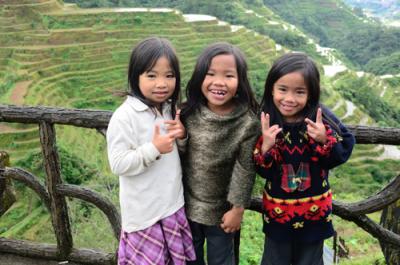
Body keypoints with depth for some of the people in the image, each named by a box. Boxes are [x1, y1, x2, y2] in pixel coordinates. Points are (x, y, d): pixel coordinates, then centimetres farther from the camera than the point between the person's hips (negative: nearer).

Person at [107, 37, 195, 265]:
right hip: (144, 213, -7)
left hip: (173, 205, 7)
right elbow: (118, 164, -21)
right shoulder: (124, 117, -20)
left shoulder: (169, 109, 3)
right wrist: (154, 149, -30)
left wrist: (182, 135, -6)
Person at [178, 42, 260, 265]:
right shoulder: (190, 112, -11)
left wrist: (238, 208, -10)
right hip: (187, 204, 3)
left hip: (221, 209, -3)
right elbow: (179, 155, 2)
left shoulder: (247, 123, -20)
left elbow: (245, 169, -14)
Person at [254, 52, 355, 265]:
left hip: (314, 209, 0)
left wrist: (324, 140, -26)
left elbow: (340, 157, -8)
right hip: (277, 209, 0)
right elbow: (263, 172, -10)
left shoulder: (322, 119, -15)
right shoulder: (266, 123, -14)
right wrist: (265, 147, -29)